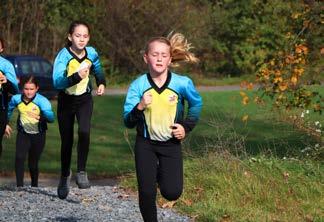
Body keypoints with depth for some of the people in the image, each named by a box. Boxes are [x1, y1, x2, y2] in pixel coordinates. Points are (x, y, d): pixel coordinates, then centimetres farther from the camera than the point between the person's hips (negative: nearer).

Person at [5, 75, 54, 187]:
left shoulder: (42, 101, -25)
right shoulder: (16, 99, -13)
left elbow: (51, 117, -41)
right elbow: (9, 109, 11)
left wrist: (40, 116, -62)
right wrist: (6, 124, 17)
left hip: (38, 135, -2)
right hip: (23, 134, 2)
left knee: (33, 163, 6)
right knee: (19, 157, -20)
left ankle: (34, 186, 30)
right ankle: (19, 186, -19)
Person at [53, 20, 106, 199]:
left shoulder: (92, 53, -10)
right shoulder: (63, 56, -23)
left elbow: (98, 70, 15)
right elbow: (57, 82, -39)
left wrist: (101, 83, 1)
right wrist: (77, 77, -52)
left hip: (85, 99, 2)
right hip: (66, 101, -2)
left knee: (84, 132, -24)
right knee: (66, 141, 3)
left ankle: (81, 172, -11)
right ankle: (64, 177, 26)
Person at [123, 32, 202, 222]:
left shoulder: (182, 83, -12)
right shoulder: (138, 85, -14)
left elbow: (196, 103, 9)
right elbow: (128, 122, -16)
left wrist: (186, 126, -2)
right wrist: (140, 107, -34)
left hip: (171, 143, 0)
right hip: (145, 144, 0)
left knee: (172, 192, -7)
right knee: (146, 193, -5)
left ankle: (161, 174, 27)